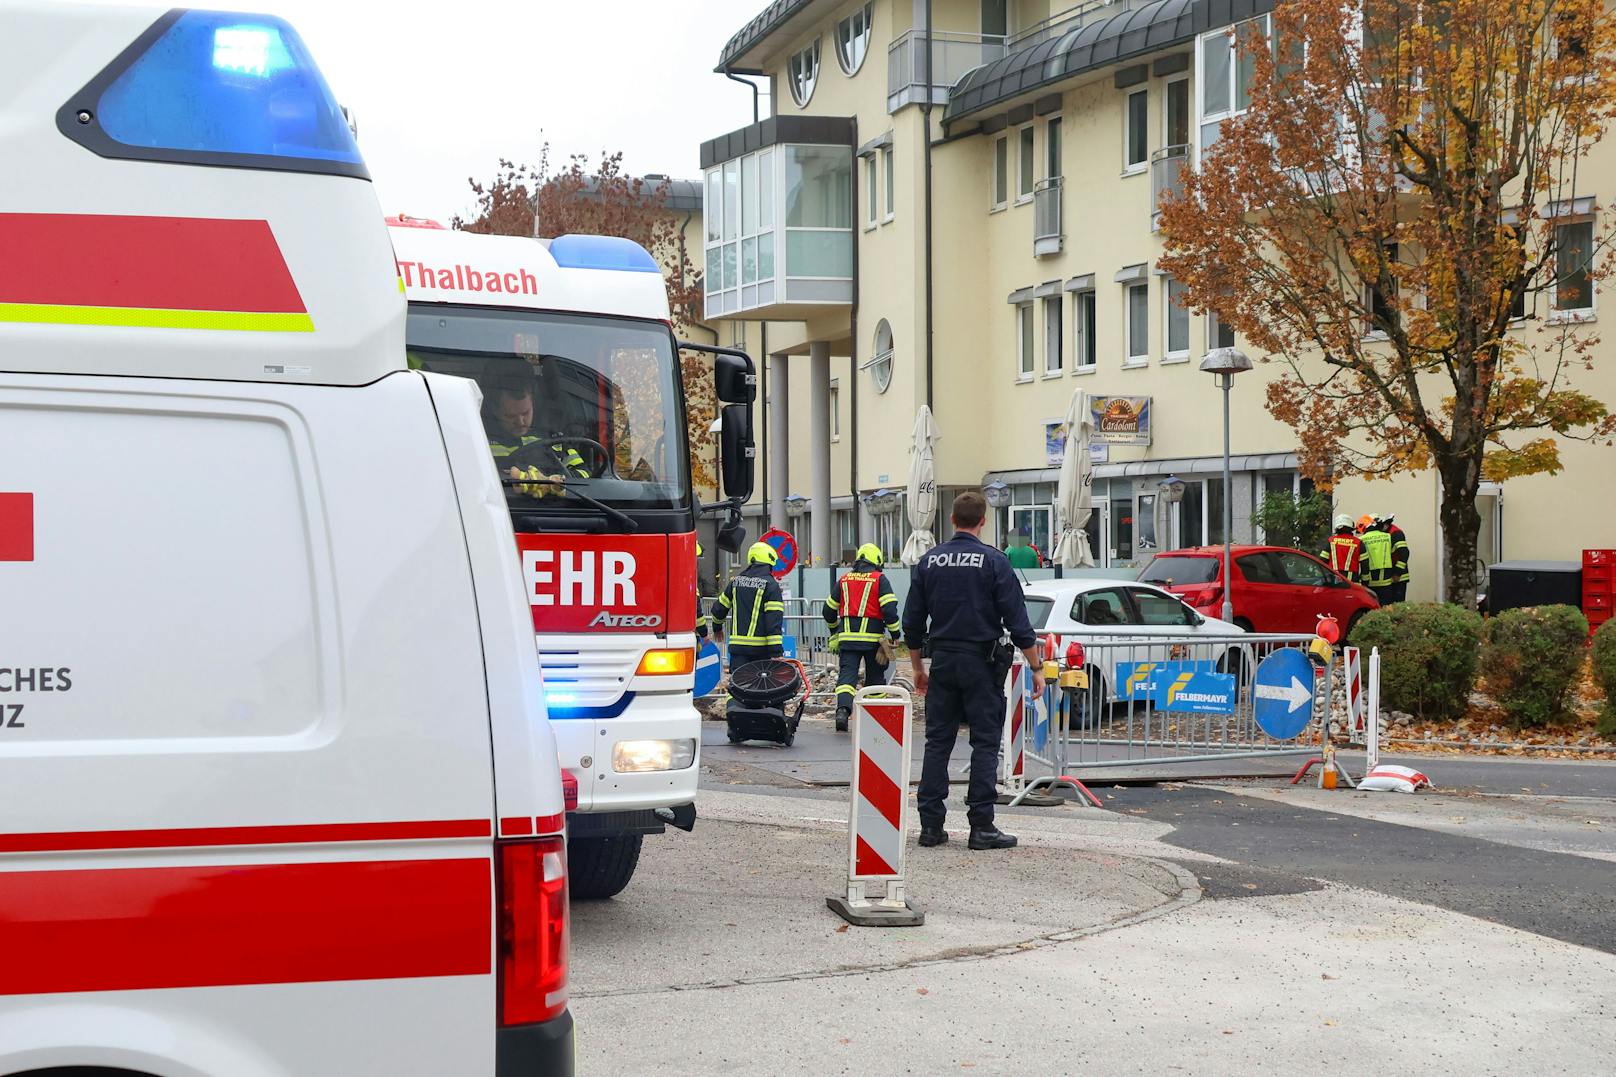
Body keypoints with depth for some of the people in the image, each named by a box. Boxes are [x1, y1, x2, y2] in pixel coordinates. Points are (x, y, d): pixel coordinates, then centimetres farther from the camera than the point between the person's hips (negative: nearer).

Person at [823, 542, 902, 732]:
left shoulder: (844, 580, 13)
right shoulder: (879, 579, 0)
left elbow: (829, 609, 19)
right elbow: (889, 608, -11)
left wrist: (834, 630, 35)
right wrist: (895, 633, -2)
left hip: (847, 637, 2)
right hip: (872, 638, -2)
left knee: (847, 674, -3)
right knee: (875, 677, 12)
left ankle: (843, 709, -26)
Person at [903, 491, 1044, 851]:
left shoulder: (929, 561, 5)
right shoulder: (993, 561, -7)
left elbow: (912, 622, 9)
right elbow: (1017, 621, -9)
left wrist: (918, 667, 20)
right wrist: (1036, 667, -2)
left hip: (942, 660, 4)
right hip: (981, 661, -4)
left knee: (938, 742, 8)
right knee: (985, 743, 0)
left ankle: (931, 825, 7)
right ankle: (981, 826, -2)